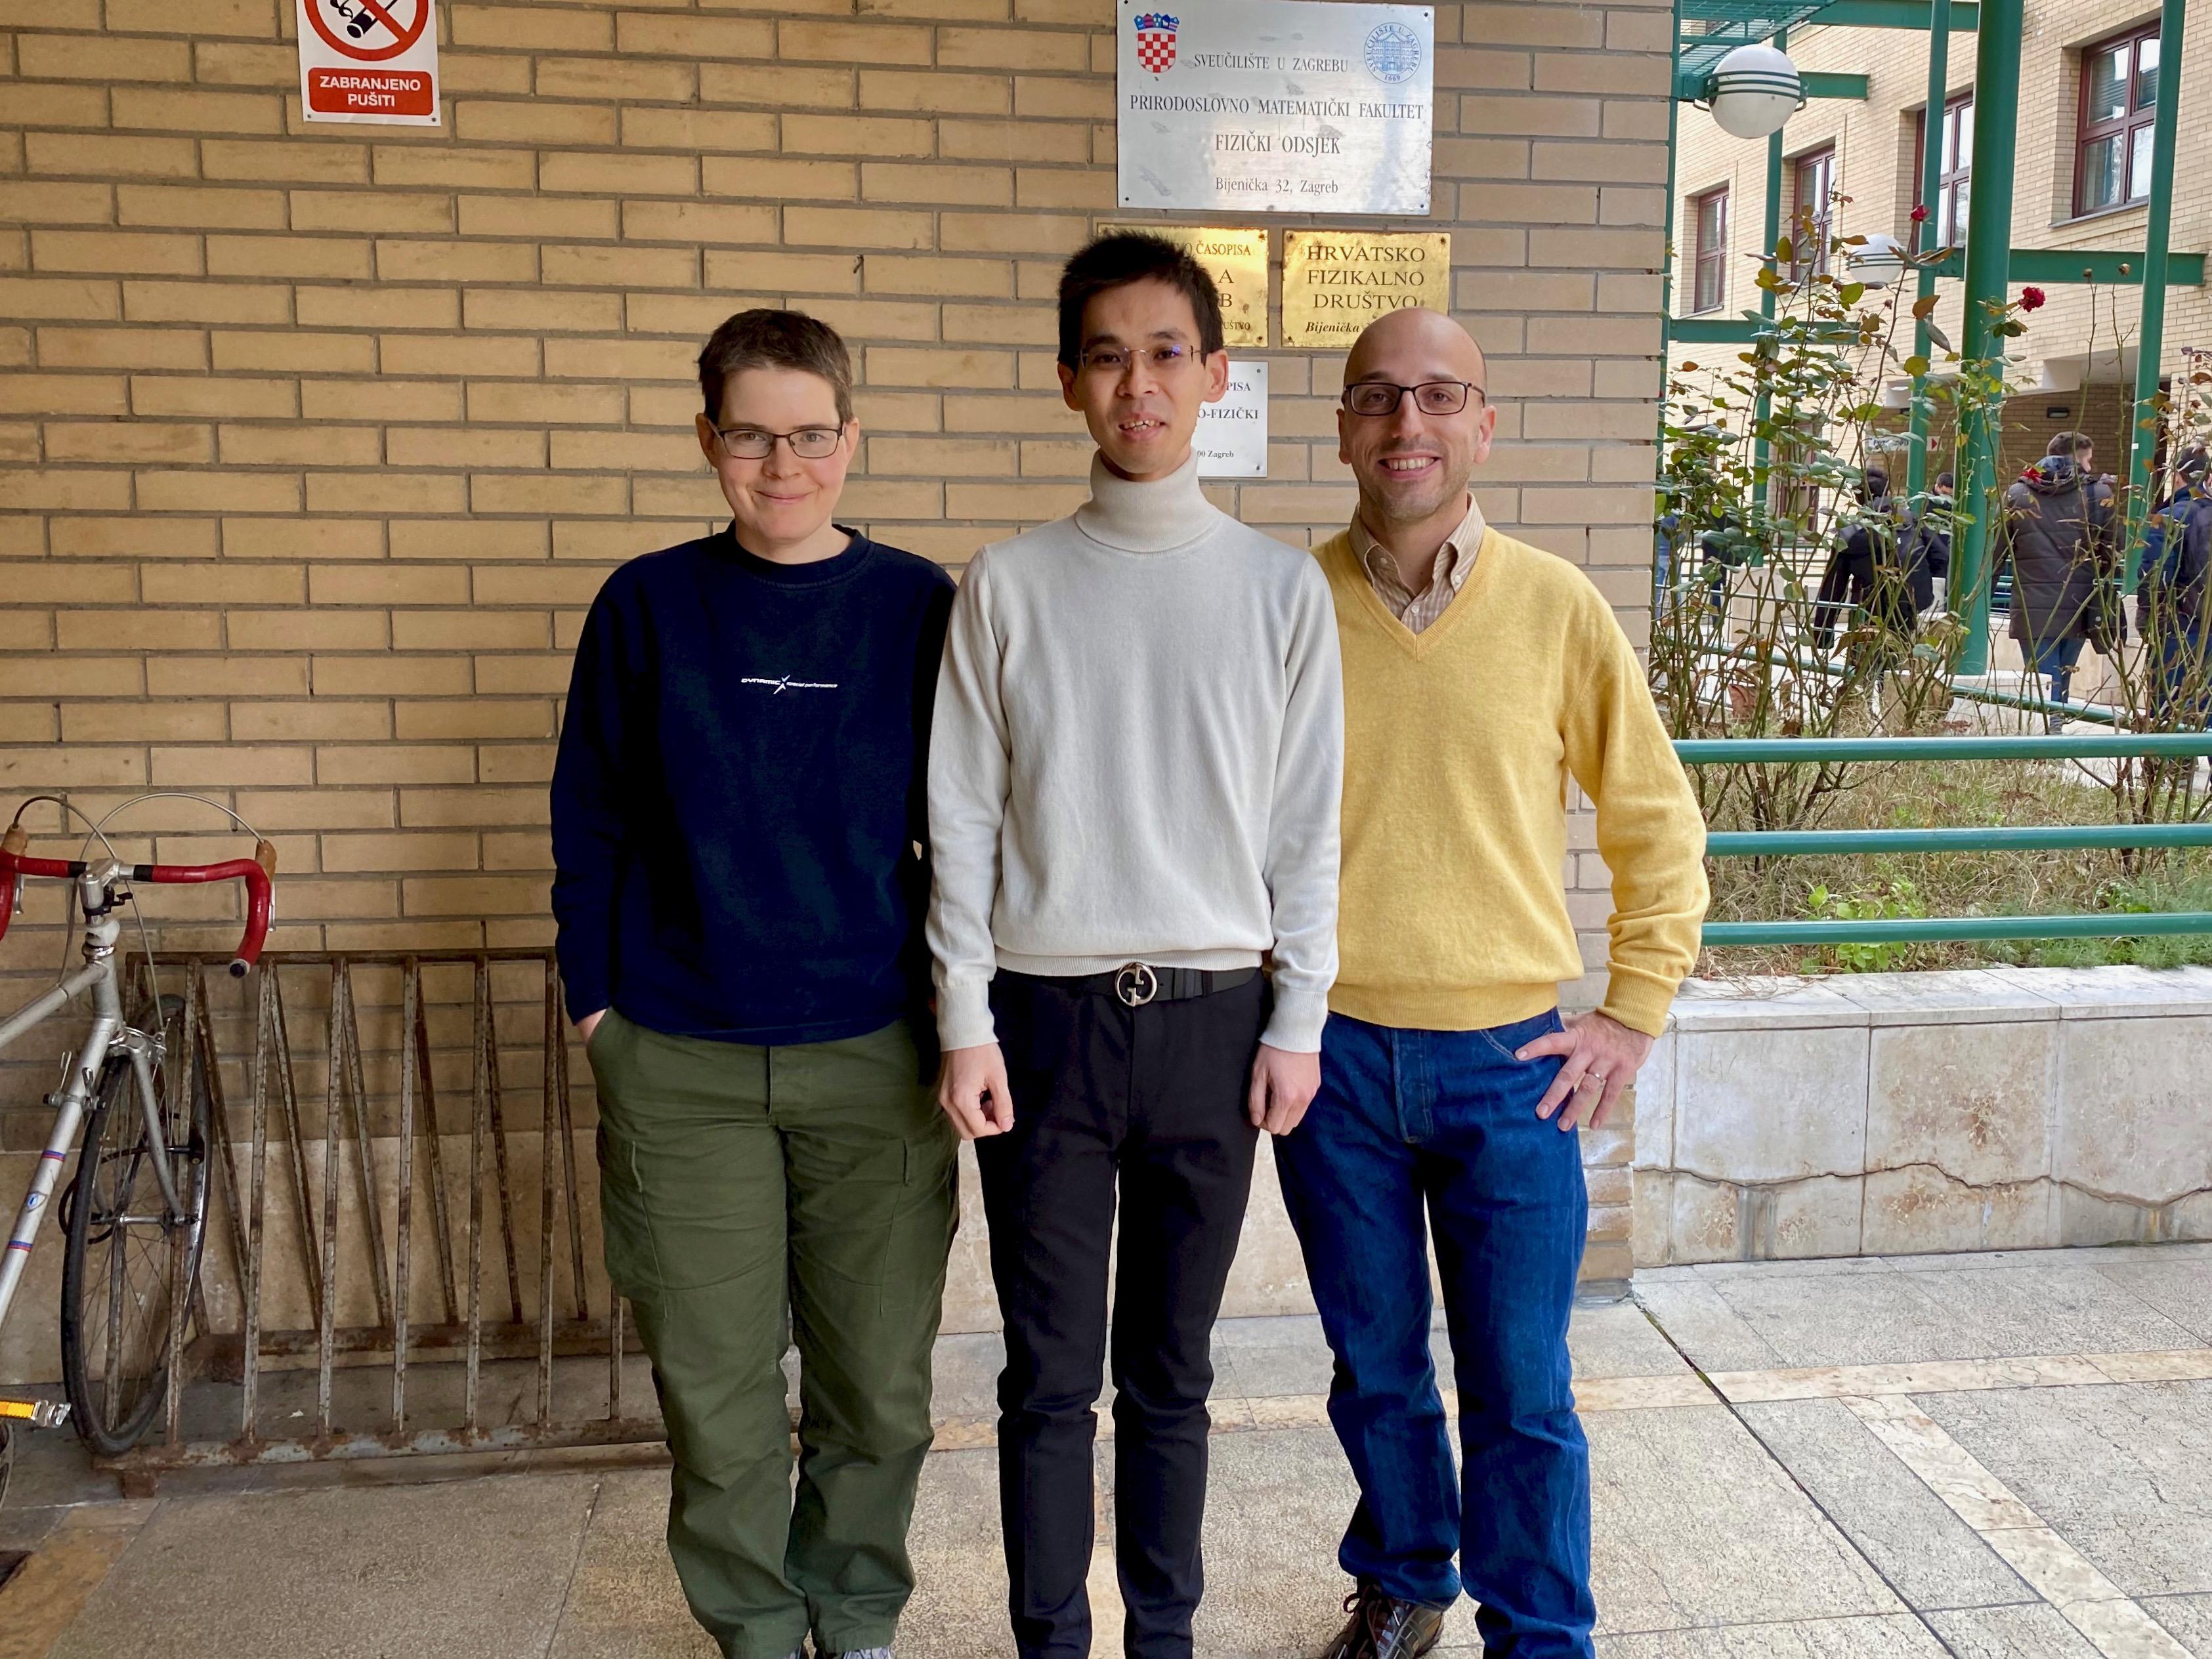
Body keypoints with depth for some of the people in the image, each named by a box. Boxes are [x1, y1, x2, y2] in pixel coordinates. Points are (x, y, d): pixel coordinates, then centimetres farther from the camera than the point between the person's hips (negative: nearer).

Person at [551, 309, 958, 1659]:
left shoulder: (920, 607, 0)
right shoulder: (647, 607, 1)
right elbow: (591, 821, 6)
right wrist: (597, 995, 3)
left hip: (878, 1054, 0)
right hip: (681, 1064, 0)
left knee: (880, 1385, 10)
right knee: (717, 1386, 9)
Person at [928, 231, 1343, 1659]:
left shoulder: (1282, 585, 2)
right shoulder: (1008, 584, 0)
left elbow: (1310, 823, 3)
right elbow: (962, 818, 0)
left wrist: (1297, 1020, 0)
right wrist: (966, 1022, -4)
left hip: (1212, 1017, 1)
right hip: (1046, 1015, 0)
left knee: (1171, 1373, 13)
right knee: (1050, 1377, 9)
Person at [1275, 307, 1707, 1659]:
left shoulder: (1557, 608, -4)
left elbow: (1660, 825, 5)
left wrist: (1636, 1013, 2)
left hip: (1508, 1055, -1)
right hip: (1333, 1050, 1)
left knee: (1521, 1388, 8)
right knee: (1377, 1367, 17)